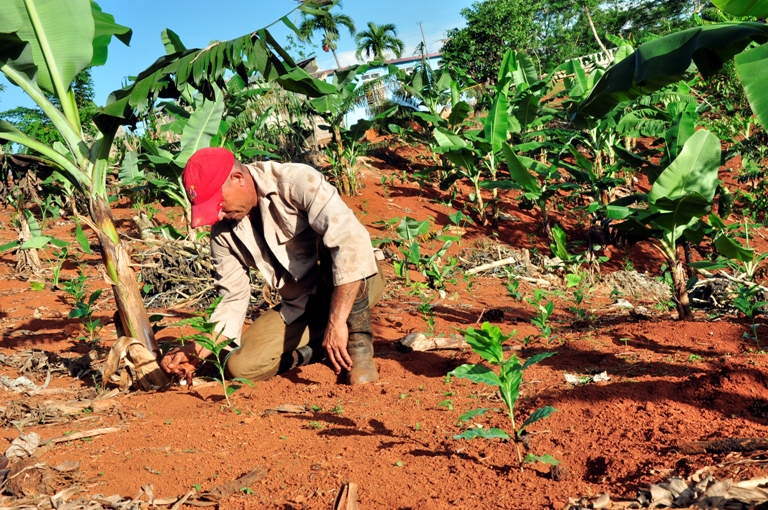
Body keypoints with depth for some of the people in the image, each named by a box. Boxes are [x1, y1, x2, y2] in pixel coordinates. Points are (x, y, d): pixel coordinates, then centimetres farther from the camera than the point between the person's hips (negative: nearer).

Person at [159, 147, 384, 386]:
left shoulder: (295, 181, -23)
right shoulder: (222, 231, -4)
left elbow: (352, 239, -36)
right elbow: (233, 298, 2)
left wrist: (337, 321, -42)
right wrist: (200, 350, -14)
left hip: (358, 284, -5)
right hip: (300, 306, 5)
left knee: (335, 243, -36)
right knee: (240, 366, -14)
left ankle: (358, 343, -20)